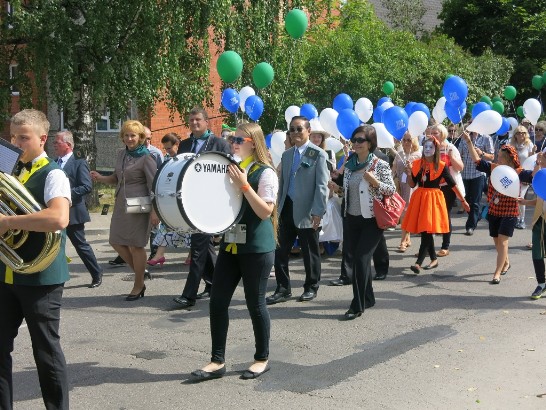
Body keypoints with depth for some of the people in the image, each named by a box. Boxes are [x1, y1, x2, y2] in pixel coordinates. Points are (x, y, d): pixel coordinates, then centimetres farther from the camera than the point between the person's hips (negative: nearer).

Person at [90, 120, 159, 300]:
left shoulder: (146, 158, -11)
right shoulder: (122, 154, 10)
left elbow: (154, 186, -14)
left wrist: (154, 211, -19)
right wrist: (101, 178, 0)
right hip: (121, 205, 8)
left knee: (135, 245, -1)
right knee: (116, 242, 10)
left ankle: (138, 285, 13)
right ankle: (140, 272, 26)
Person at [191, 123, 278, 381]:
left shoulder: (265, 173, -10)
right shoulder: (229, 169, 12)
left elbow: (265, 211, -17)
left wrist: (243, 185, -21)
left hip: (257, 248, -7)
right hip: (230, 244, 7)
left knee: (255, 303, 3)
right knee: (218, 301, 4)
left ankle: (262, 359, 21)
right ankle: (217, 361, 13)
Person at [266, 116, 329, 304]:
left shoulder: (318, 154, -5)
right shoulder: (286, 154, 13)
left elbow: (322, 186, -10)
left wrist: (317, 212, -16)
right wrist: (278, 207, 10)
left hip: (306, 212, -5)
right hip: (287, 210, 5)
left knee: (310, 252, 6)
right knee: (280, 251, 4)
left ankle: (311, 287, 22)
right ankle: (283, 289, 14)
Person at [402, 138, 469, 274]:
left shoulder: (441, 166, -6)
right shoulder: (417, 164, 4)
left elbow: (452, 184, -1)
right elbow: (412, 184, 8)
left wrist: (463, 200, 2)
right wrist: (409, 174, -12)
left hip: (433, 199, -4)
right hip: (419, 198, 4)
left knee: (427, 230, -11)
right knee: (424, 231, 8)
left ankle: (418, 263, -14)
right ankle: (434, 259, 23)